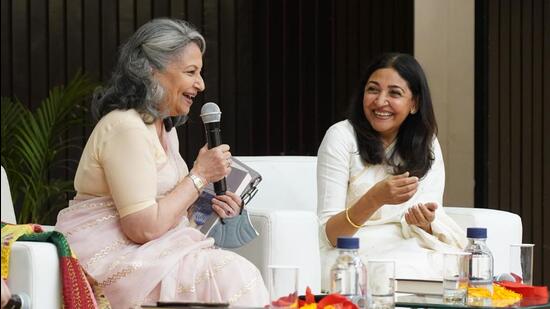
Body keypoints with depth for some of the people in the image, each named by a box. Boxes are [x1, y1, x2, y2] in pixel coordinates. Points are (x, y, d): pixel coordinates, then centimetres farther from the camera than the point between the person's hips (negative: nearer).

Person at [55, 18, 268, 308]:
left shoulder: (163, 129, 15)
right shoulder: (126, 128, -15)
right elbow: (144, 228, -20)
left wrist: (205, 206, 2)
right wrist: (199, 176, -10)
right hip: (110, 256, -9)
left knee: (235, 271, -14)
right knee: (228, 275, -22)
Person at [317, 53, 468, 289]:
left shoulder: (426, 146, 10)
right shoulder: (342, 137, -4)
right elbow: (328, 234, -8)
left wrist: (425, 222, -21)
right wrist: (375, 198, -26)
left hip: (415, 254, 4)